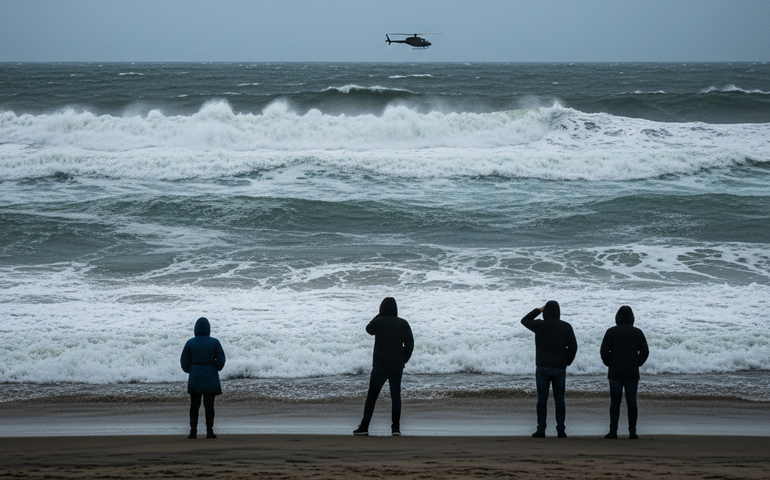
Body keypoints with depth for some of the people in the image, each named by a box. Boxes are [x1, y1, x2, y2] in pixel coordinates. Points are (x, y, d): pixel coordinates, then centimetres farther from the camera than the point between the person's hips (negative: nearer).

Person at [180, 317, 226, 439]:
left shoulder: (190, 343, -2)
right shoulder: (214, 342, -3)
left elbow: (184, 361, -1)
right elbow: (221, 359, -5)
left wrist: (189, 370, 17)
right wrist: (217, 369, 14)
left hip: (195, 378, 0)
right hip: (210, 378, 0)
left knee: (194, 406, 5)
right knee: (209, 405, 3)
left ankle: (193, 430, -4)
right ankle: (209, 431, 1)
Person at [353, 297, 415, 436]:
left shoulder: (378, 322, -8)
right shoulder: (403, 324, 0)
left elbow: (369, 329, 15)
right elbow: (410, 344, 2)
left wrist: (379, 316, 15)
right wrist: (403, 360, 10)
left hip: (380, 365, -3)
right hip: (397, 365, 3)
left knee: (372, 395, 4)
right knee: (396, 395, 9)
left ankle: (364, 427, 1)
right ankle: (396, 427, 6)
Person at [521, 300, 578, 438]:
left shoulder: (540, 326, -5)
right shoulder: (566, 327, -1)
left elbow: (524, 320, 13)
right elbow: (573, 347, -1)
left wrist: (538, 310, 17)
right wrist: (567, 362, 11)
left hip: (543, 367, -1)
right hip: (560, 368, 1)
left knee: (542, 399, 2)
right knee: (559, 399, 6)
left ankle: (541, 430, 0)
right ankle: (561, 430, 4)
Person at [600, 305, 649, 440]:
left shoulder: (611, 332, -1)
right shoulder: (637, 333, 3)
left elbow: (604, 351, -5)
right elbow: (645, 352, 1)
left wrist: (610, 364, 9)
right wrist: (636, 364, 12)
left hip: (615, 373, -1)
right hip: (632, 373, 1)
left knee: (615, 402, 2)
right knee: (632, 402, 4)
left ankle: (613, 431, -3)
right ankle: (632, 431, 1)